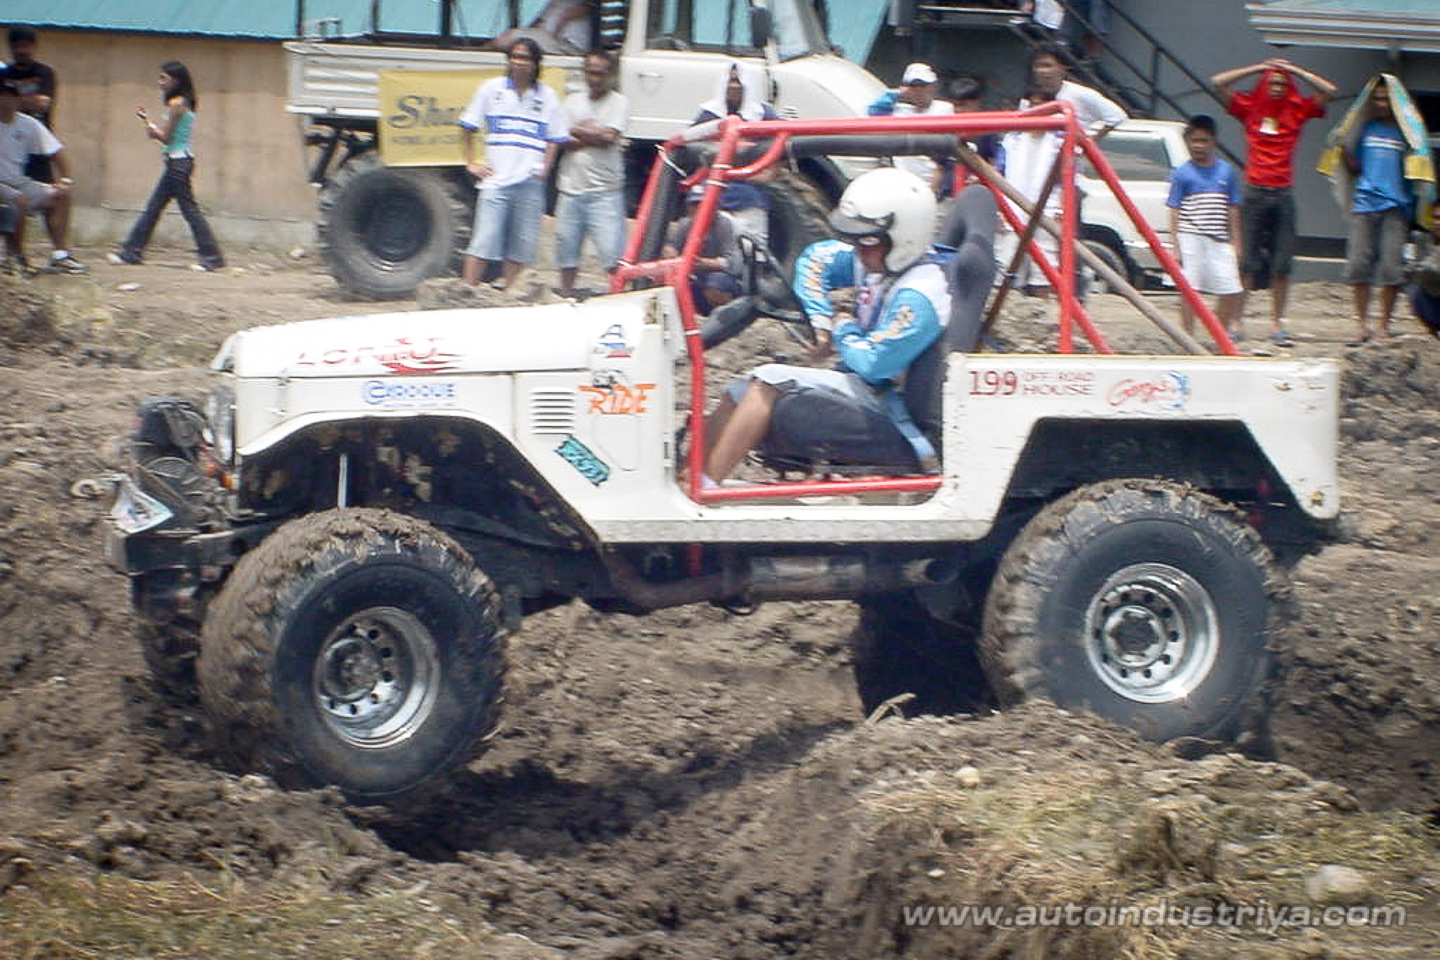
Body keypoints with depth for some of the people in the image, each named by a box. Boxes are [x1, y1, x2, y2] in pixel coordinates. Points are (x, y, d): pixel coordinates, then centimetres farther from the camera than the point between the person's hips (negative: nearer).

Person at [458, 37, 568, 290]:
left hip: (530, 183, 2)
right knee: (483, 241, -8)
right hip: (496, 181, -2)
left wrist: (544, 169, 1)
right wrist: (471, 163, 6)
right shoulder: (492, 89, 6)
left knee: (520, 245, 4)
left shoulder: (547, 96, 8)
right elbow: (467, 127, 13)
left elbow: (555, 138, 13)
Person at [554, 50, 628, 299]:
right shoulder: (573, 101, 12)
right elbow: (562, 142, 1)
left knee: (612, 249, -11)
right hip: (571, 187, 4)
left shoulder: (618, 102, 2)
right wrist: (595, 136, -9)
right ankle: (566, 295, 22)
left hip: (605, 192, -4)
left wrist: (578, 131, -2)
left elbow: (609, 137, -13)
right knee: (566, 246, 10)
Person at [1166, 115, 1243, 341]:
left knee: (1230, 290, 0)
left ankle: (1222, 331, 16)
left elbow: (1232, 210, 13)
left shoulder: (1226, 172, 9)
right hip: (1191, 239, -3)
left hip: (1219, 240, 3)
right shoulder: (1181, 174, 0)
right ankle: (1189, 335, 4)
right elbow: (1175, 211, 0)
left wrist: (1235, 243, 10)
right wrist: (1174, 245, -6)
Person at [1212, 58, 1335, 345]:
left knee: (1282, 264, 2)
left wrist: (1294, 70, 5)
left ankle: (1277, 322, 8)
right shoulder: (1250, 107, 6)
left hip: (1283, 194, 2)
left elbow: (1328, 90, 4)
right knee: (1248, 262, -4)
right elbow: (1219, 82, 1)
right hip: (1254, 192, -2)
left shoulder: (1297, 110, 8)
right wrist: (1258, 68, 3)